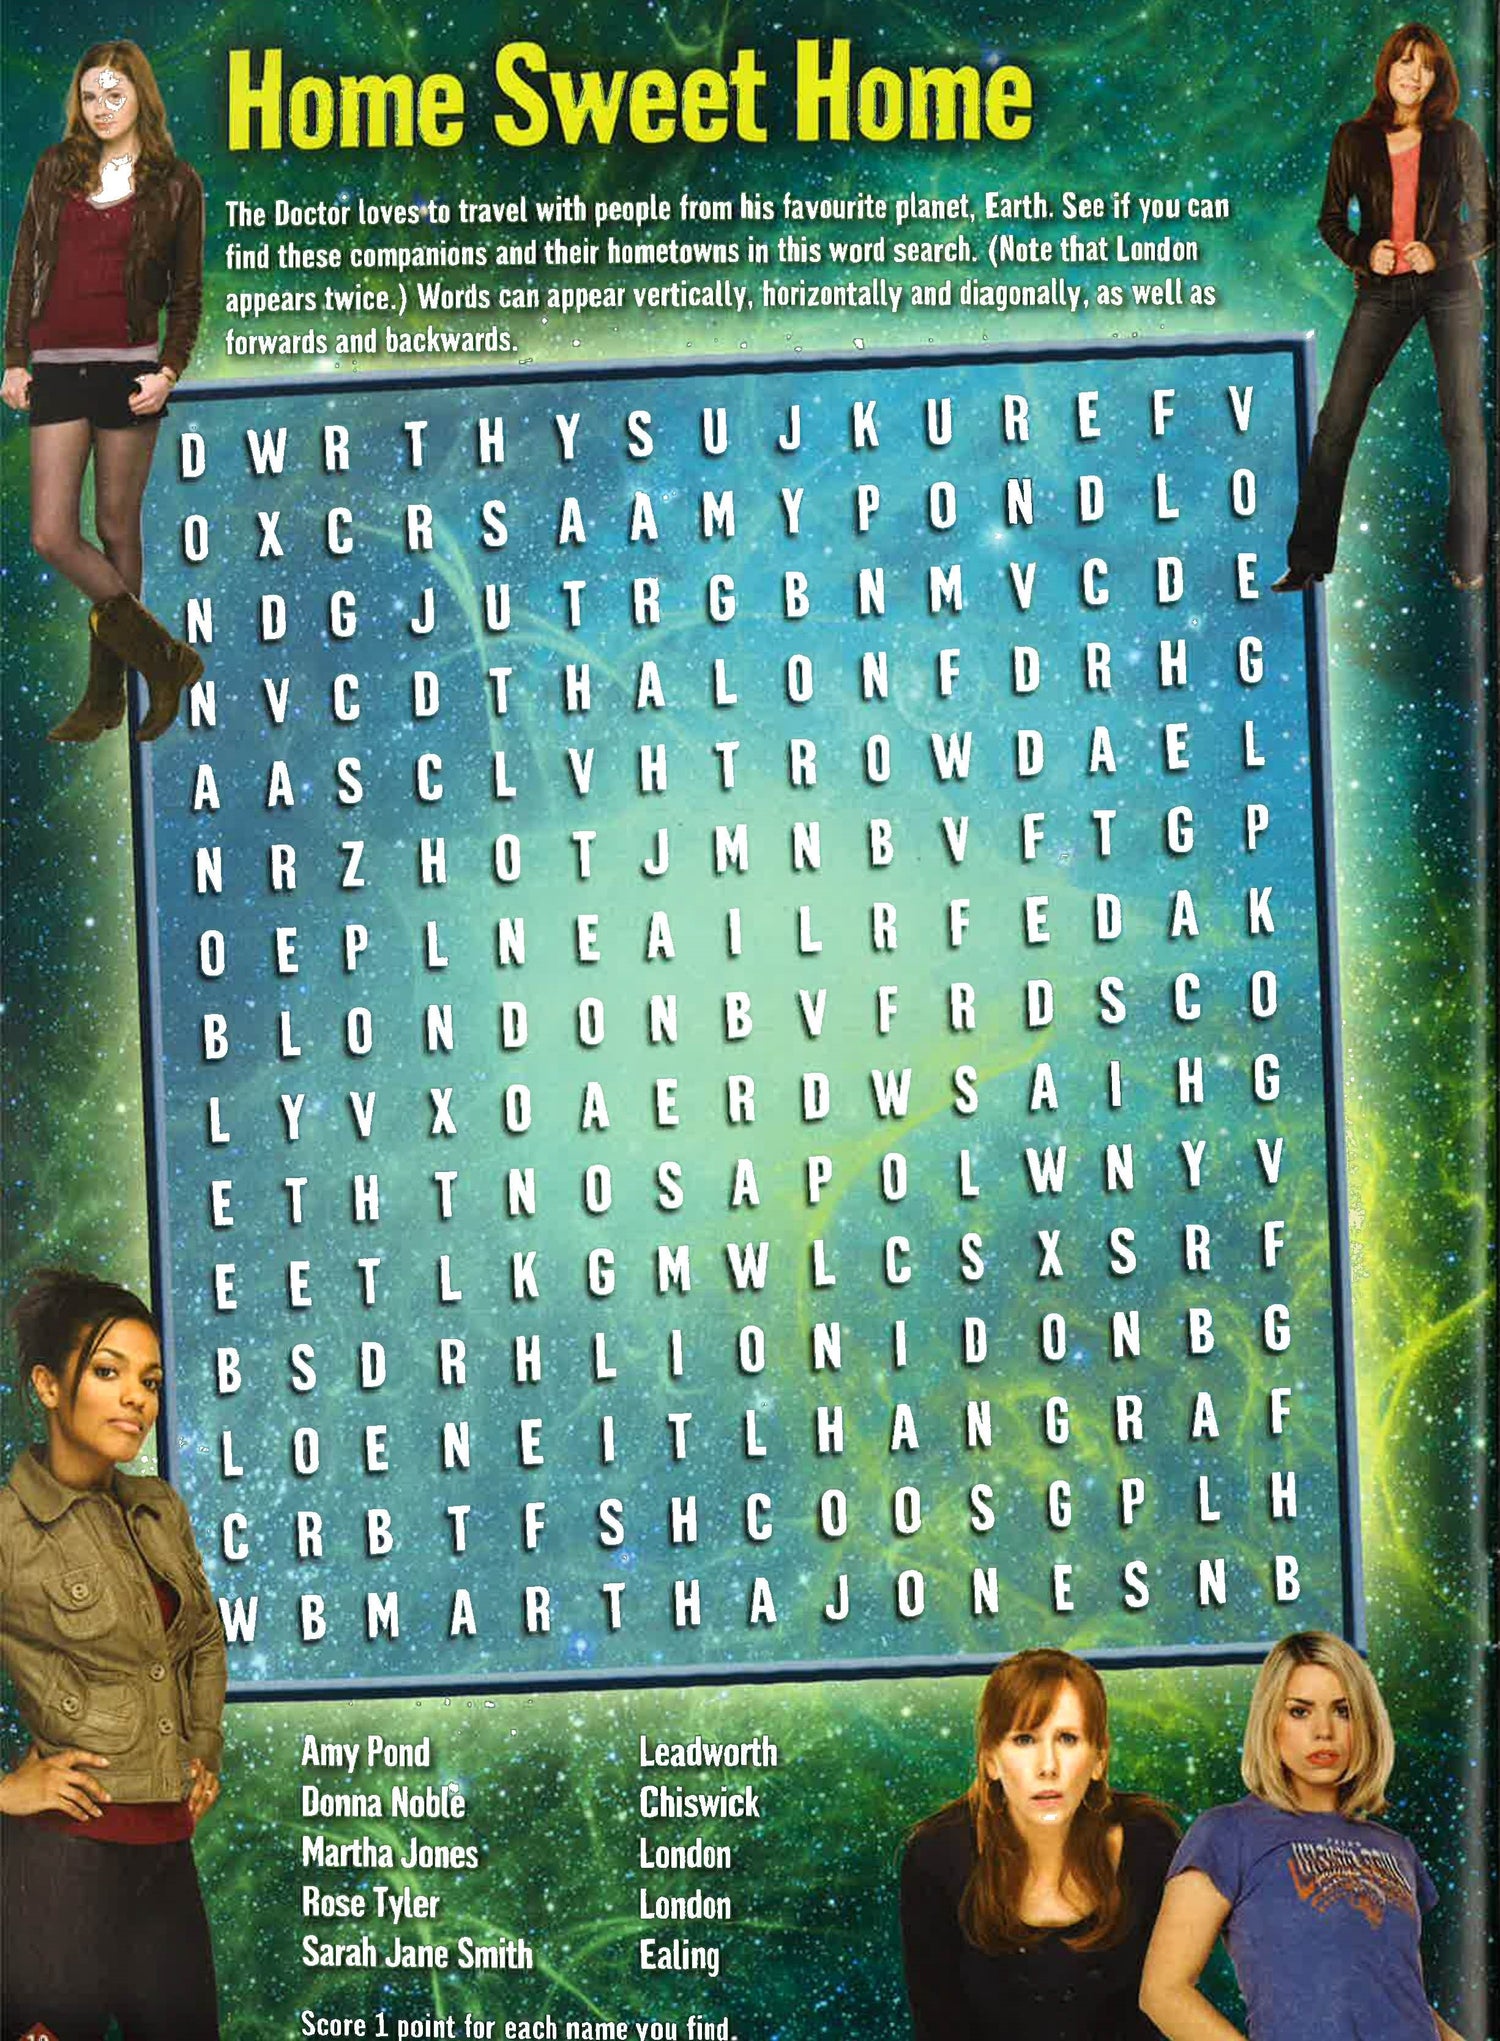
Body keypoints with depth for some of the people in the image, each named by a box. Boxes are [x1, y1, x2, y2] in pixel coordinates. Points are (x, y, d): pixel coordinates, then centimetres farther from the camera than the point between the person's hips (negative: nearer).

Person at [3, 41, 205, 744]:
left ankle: (106, 693, 14)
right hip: (57, 369, 3)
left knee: (116, 529, 3)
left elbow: (187, 291, 4)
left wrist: (168, 371, -9)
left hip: (130, 370, -3)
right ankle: (161, 657, 5)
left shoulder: (174, 183, 5)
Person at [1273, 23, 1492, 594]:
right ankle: (1307, 561, 0)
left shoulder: (1457, 138, 3)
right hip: (1382, 290, 1)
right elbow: (1331, 219, 9)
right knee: (1336, 421, -8)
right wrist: (1364, 253, -10)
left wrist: (1439, 253, -13)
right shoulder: (1354, 139, 5)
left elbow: (1483, 223, 6)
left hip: (1450, 286, 0)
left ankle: (1468, 567, 7)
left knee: (1463, 424, -2)